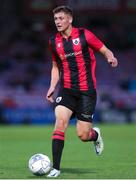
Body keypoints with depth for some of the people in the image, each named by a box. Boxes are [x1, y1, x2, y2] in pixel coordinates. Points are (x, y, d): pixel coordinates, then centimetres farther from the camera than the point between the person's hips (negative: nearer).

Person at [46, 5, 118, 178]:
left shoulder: (84, 35, -5)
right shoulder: (54, 41, 7)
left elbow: (105, 50, 1)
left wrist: (111, 58, -22)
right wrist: (52, 86, 7)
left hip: (86, 90, -3)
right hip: (66, 90, 3)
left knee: (82, 135, -5)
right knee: (60, 122, -19)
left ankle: (95, 135, 33)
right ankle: (55, 168, -14)